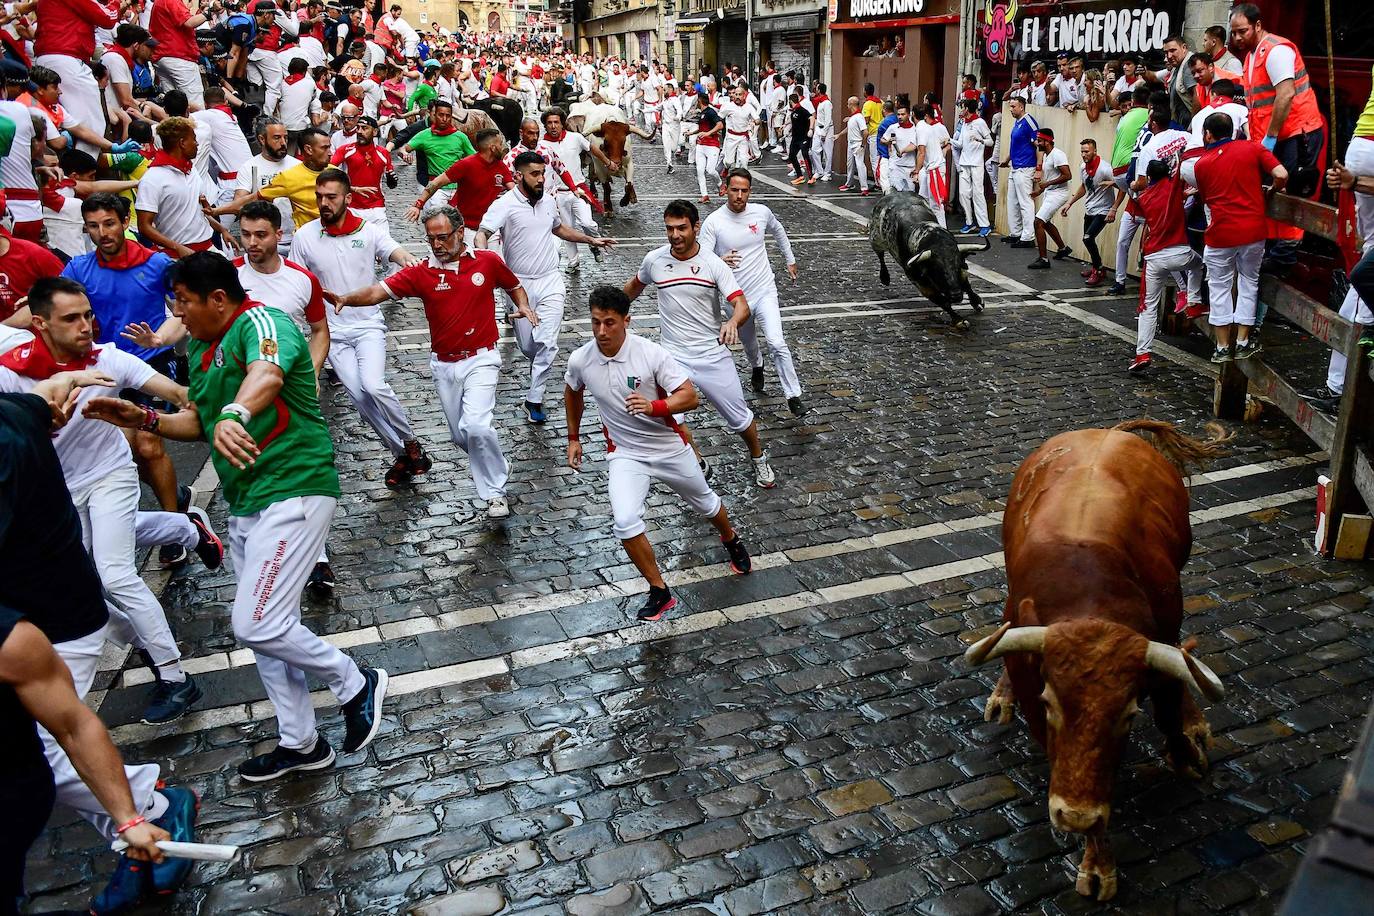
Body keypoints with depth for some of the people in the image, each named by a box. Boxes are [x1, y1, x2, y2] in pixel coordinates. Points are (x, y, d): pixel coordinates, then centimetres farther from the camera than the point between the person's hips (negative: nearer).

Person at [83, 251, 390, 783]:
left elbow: (267, 373, -38)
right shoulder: (200, 348, 15)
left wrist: (235, 415, -57)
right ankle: (300, 744, 27)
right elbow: (199, 421, 24)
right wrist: (142, 419, 9)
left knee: (258, 625, -15)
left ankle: (356, 685, 9)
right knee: (265, 627, 14)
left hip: (293, 490, -10)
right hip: (246, 502, 10)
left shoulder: (260, 322, -14)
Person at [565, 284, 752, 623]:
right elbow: (572, 392, 11)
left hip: (670, 448, -1)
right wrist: (573, 438, 15)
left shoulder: (651, 354, -23)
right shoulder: (580, 360, -12)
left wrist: (653, 407, -41)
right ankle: (659, 592, -3)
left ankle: (731, 540, 56)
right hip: (625, 454, 1)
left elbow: (690, 396, -24)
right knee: (625, 522, -23)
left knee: (706, 504, 21)